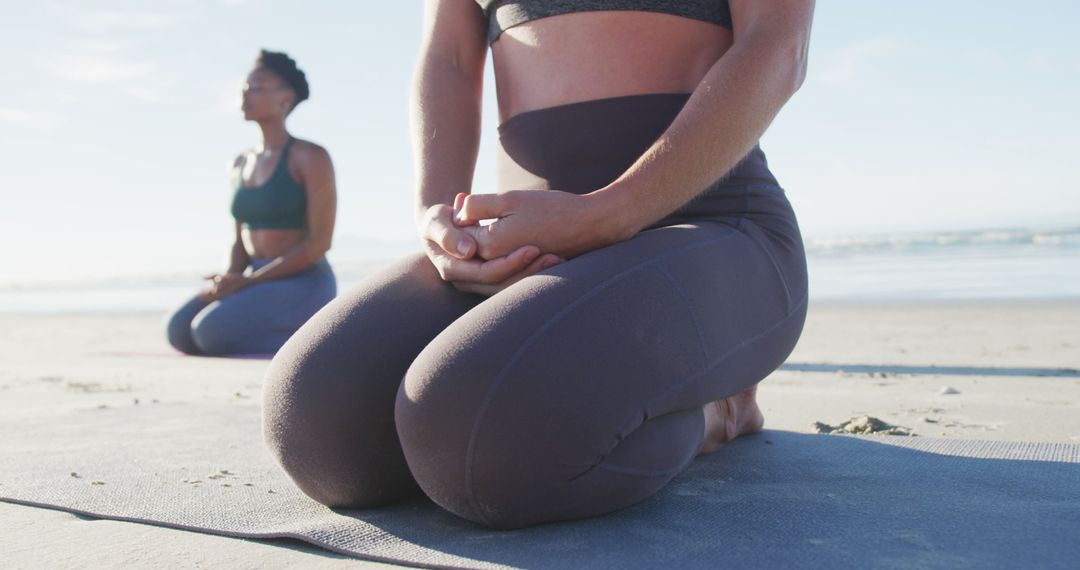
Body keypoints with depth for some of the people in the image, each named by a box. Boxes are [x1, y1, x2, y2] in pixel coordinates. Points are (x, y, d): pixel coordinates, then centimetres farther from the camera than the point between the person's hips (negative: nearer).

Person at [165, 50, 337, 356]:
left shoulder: (310, 157, -8)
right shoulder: (240, 165, 15)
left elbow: (319, 242, -14)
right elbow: (241, 242, 17)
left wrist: (248, 280, -17)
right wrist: (229, 280, -5)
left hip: (303, 285, -7)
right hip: (257, 283, 7)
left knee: (211, 330, -27)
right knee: (179, 329, -15)